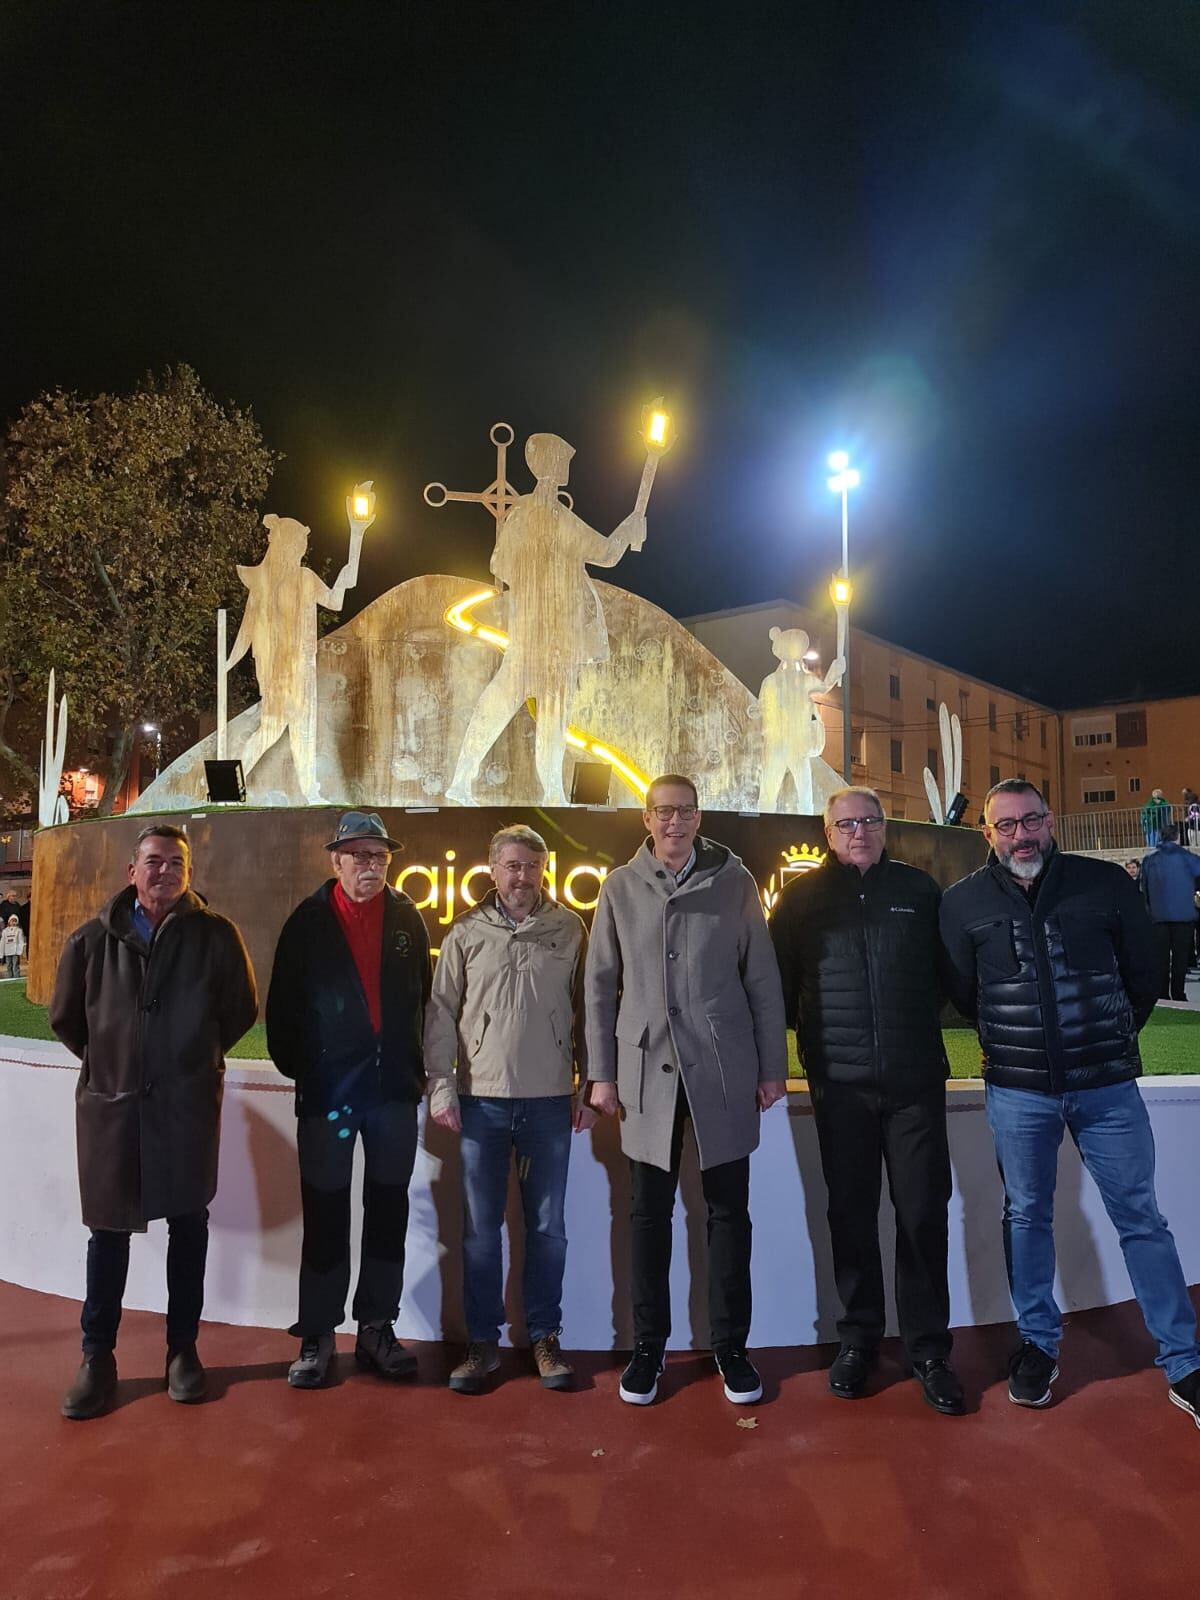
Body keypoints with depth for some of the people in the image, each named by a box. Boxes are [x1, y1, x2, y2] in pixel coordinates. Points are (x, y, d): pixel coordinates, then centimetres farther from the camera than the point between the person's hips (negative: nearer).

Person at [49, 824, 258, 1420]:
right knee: (108, 1230, 9)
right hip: (110, 1102, 1)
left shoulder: (215, 935, -5)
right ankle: (97, 1358, 24)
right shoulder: (94, 938, 0)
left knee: (188, 1224, 9)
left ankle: (182, 1349, 24)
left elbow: (241, 1010, 5)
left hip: (188, 1103, -1)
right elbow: (65, 1016, 13)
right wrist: (109, 1060, 13)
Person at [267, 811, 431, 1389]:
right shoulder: (309, 921, -2)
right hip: (328, 1088, -2)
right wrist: (296, 1068, -3)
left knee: (388, 1211, 10)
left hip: (395, 1087, 3)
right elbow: (283, 1005, 0)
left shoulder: (407, 919, 5)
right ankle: (316, 1337, 18)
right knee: (326, 1216, 5)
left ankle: (377, 1329, 23)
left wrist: (417, 1067, 1)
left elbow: (424, 997, 7)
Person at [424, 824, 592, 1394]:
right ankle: (482, 1341, 22)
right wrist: (441, 1088, -2)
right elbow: (441, 1012, 4)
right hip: (482, 1097, 0)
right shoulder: (466, 931, 2)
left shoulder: (568, 930, 1)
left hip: (549, 1099, 0)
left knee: (547, 1227, 9)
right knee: (480, 1227, 9)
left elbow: (584, 1011, 5)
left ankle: (544, 1336, 24)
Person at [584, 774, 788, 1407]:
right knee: (649, 1214, 9)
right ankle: (648, 1345, 25)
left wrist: (773, 1065, 2)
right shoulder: (620, 888, 3)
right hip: (648, 1071, 1)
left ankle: (731, 1344, 25)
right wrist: (600, 1073, 2)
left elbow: (762, 979, 3)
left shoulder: (734, 882, 1)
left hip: (723, 1070, 0)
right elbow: (600, 984, 5)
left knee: (729, 1211, 9)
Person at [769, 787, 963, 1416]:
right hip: (840, 1082, 0)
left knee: (924, 1212, 3)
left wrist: (923, 1026, 6)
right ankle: (858, 1336, 25)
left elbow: (949, 970, 13)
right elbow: (779, 983, 7)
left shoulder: (919, 889, 6)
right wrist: (812, 1036, 1)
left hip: (916, 1080, 0)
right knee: (851, 1213, 9)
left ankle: (928, 1346, 19)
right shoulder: (803, 896, 4)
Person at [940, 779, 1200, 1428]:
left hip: (1107, 1087, 0)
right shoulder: (964, 902, -3)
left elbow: (1143, 973, 8)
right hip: (1017, 1092, 1)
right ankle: (1038, 1343, 30)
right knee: (1026, 1217, 12)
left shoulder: (1105, 883, -3)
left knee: (1141, 1219, 7)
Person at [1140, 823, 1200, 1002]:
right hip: (1184, 914, -2)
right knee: (1180, 958, 4)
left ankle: (1162, 996, 8)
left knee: (1161, 958, 6)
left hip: (1158, 915, 2)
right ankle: (1178, 995, 6)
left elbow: (1144, 888, 7)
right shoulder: (1186, 857, -6)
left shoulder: (1149, 859, 3)